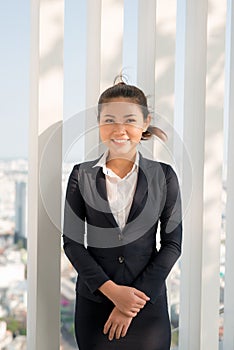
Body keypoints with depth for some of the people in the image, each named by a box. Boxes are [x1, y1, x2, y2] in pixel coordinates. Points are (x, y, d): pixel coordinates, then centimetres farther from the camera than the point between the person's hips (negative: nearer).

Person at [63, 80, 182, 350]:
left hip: (148, 302, 0)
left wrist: (135, 299, -10)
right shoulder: (81, 175, -2)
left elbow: (172, 243, -4)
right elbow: (72, 242, -3)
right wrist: (111, 289, -12)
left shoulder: (164, 175, -3)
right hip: (93, 298, 1)